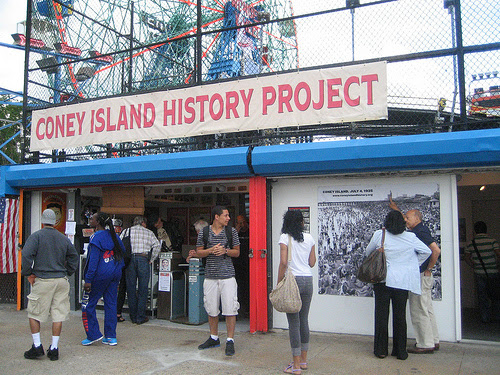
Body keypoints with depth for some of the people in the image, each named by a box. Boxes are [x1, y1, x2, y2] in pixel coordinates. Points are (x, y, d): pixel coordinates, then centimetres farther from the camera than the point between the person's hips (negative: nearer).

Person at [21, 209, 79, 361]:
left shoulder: (36, 236, -4)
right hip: (61, 281, 4)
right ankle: (54, 349, 11)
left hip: (42, 281, -4)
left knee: (34, 314, 11)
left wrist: (28, 274, -5)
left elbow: (26, 255, -16)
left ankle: (37, 346, 10)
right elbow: (74, 257, 15)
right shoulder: (63, 238, 9)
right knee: (58, 315, 7)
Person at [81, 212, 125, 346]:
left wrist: (88, 280, -14)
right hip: (116, 274, 7)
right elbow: (122, 250, 17)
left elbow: (93, 260, -16)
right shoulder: (113, 235, 8)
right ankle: (111, 337, 13)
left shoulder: (96, 237, -12)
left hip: (101, 274, -7)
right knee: (111, 304, 10)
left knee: (88, 305, 7)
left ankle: (93, 335, 8)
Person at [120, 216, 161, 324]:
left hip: (129, 259, 2)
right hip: (143, 259, -2)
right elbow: (157, 245, 0)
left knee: (131, 288, 9)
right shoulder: (148, 232, 11)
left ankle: (133, 316, 15)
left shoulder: (126, 231, 13)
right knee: (143, 289, 3)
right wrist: (151, 260, 6)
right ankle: (140, 317, 5)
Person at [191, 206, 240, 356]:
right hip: (210, 276, 1)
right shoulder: (203, 232, 4)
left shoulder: (232, 231, 5)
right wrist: (211, 250, -12)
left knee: (230, 309, -4)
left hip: (227, 275, -1)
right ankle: (214, 338, 28)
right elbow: (199, 252, 6)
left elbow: (237, 252, 8)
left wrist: (225, 251, -11)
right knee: (211, 310, 10)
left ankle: (230, 341, 8)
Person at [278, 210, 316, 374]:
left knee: (294, 322, 0)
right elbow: (312, 263, 10)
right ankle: (303, 360, 25)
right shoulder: (309, 238, 7)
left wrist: (279, 284, -5)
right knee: (304, 320, 14)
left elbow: (283, 262, -12)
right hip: (308, 280, 5)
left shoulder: (285, 237, -5)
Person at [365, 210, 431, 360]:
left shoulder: (379, 235, -4)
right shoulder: (410, 237, -1)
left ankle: (381, 349, 12)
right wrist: (414, 264, 18)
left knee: (381, 314, 7)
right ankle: (400, 351, 15)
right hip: (402, 281, 1)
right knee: (400, 315, 9)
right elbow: (426, 251, 8)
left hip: (383, 279, -1)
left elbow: (368, 252, 10)